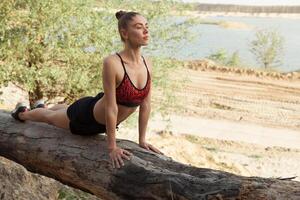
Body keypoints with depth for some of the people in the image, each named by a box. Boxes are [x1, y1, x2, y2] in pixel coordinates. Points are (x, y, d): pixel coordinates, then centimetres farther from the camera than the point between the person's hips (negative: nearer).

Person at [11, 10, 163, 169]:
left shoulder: (148, 64, -17)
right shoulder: (112, 63, -38)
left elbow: (145, 104, -8)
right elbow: (111, 108, -34)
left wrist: (142, 140, -5)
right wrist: (112, 147, -29)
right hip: (87, 115, -6)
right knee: (50, 117, 27)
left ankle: (41, 107, 70)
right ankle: (22, 113, 59)